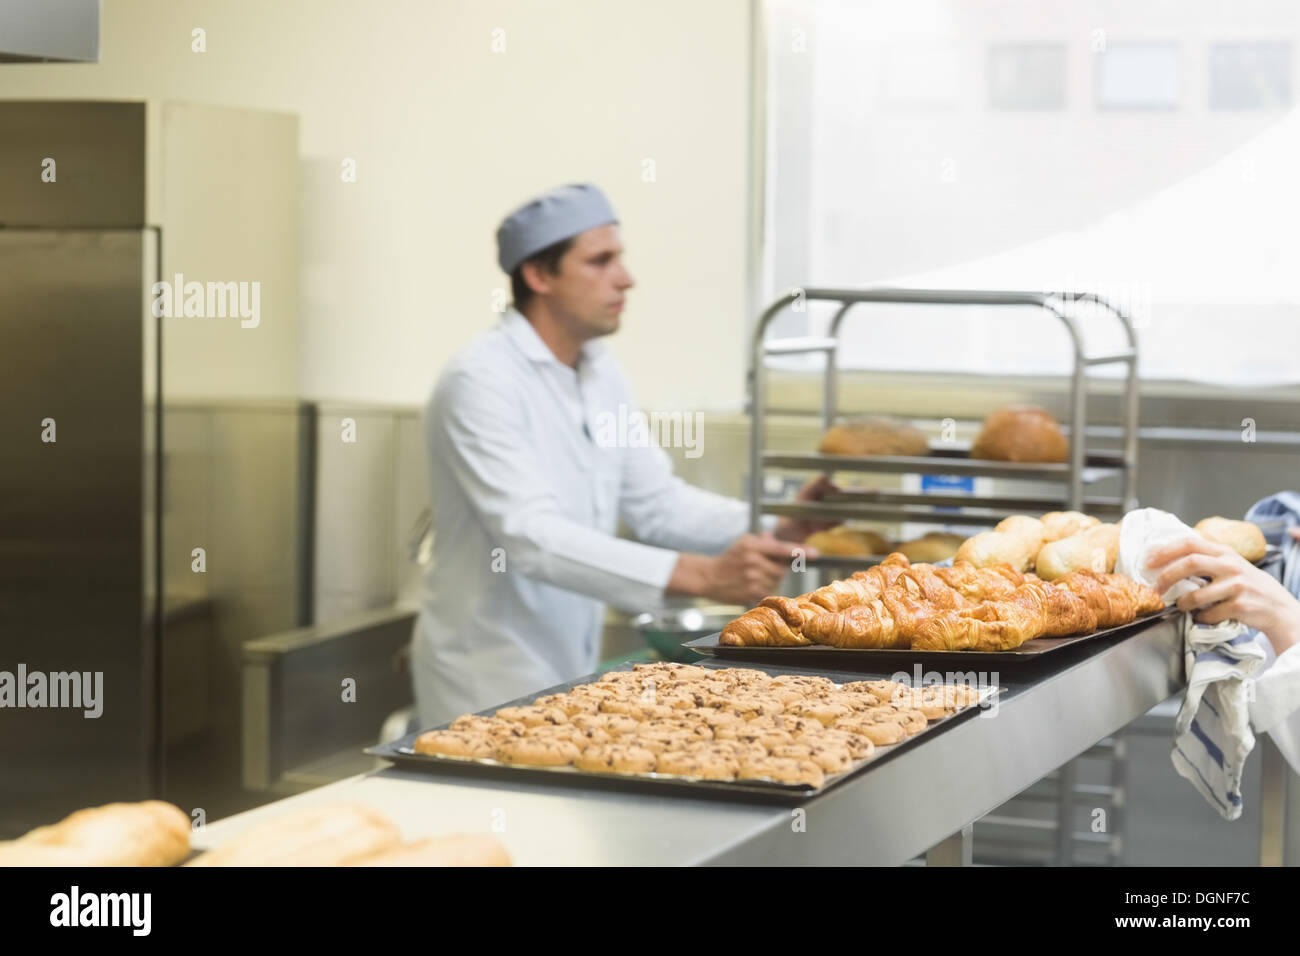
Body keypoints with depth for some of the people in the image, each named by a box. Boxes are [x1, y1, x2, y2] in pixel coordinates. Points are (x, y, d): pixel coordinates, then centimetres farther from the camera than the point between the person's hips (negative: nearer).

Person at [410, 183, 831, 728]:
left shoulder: (600, 372, 7)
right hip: (491, 682, -8)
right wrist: (700, 575, -38)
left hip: (570, 670, 8)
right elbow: (531, 538, -30)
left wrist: (773, 529, -9)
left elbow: (656, 502, 9)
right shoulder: (481, 381, -20)